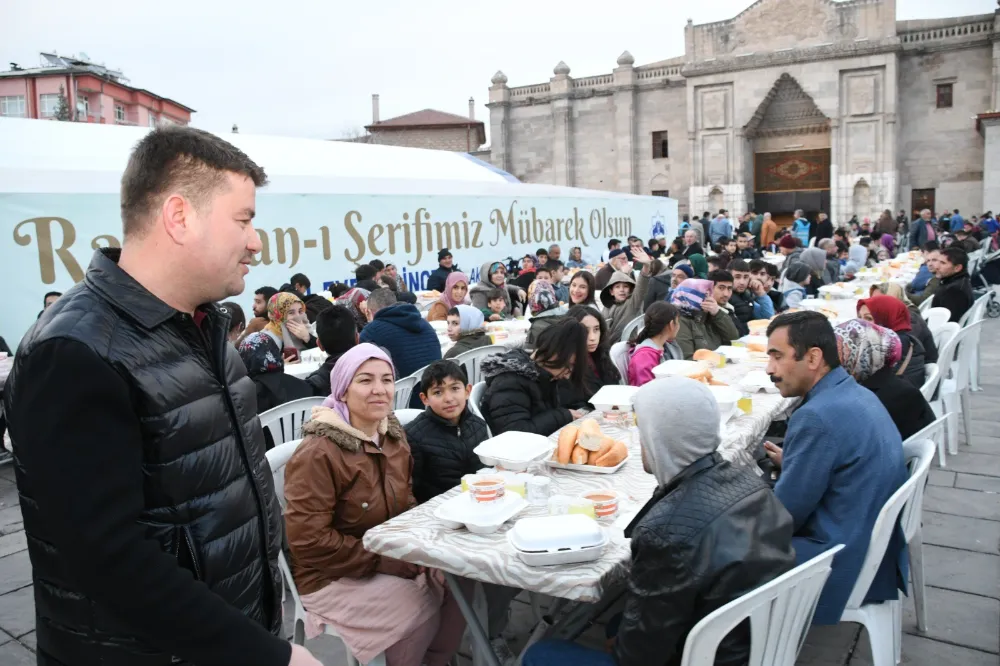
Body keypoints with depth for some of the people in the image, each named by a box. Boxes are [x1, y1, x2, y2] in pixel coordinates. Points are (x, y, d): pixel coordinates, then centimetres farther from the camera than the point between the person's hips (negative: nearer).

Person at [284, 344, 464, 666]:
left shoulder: (394, 437, 2)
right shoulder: (317, 453, -22)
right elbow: (309, 542, -23)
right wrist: (386, 561, -22)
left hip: (390, 557, 7)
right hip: (331, 577, -7)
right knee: (420, 609, -20)